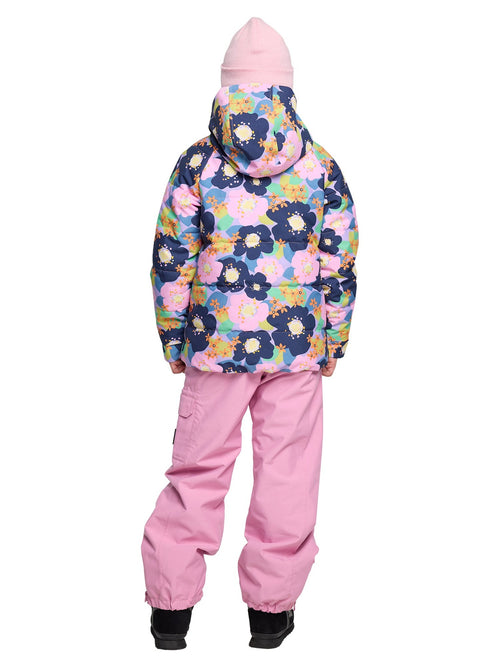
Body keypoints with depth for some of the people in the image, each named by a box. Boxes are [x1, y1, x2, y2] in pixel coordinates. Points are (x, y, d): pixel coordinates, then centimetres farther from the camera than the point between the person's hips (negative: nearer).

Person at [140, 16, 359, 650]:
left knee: (198, 468, 10)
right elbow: (341, 264, 3)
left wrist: (172, 339, 9)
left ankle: (172, 604, 16)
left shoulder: (197, 163, -3)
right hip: (298, 350, 0)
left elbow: (170, 262, -1)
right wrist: (333, 344, 13)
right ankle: (271, 606, 16)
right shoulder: (321, 167, 0)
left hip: (215, 343, 0)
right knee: (286, 473, 8)